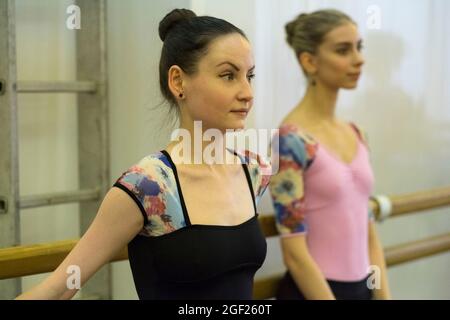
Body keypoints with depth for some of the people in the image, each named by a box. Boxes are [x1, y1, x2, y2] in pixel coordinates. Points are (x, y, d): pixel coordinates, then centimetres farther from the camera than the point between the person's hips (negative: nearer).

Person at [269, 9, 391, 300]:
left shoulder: (356, 135, 6)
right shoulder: (291, 139, -16)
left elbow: (369, 233, 9)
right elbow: (294, 253, -18)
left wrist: (383, 294, 3)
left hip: (362, 287, 7)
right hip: (313, 289, -7)